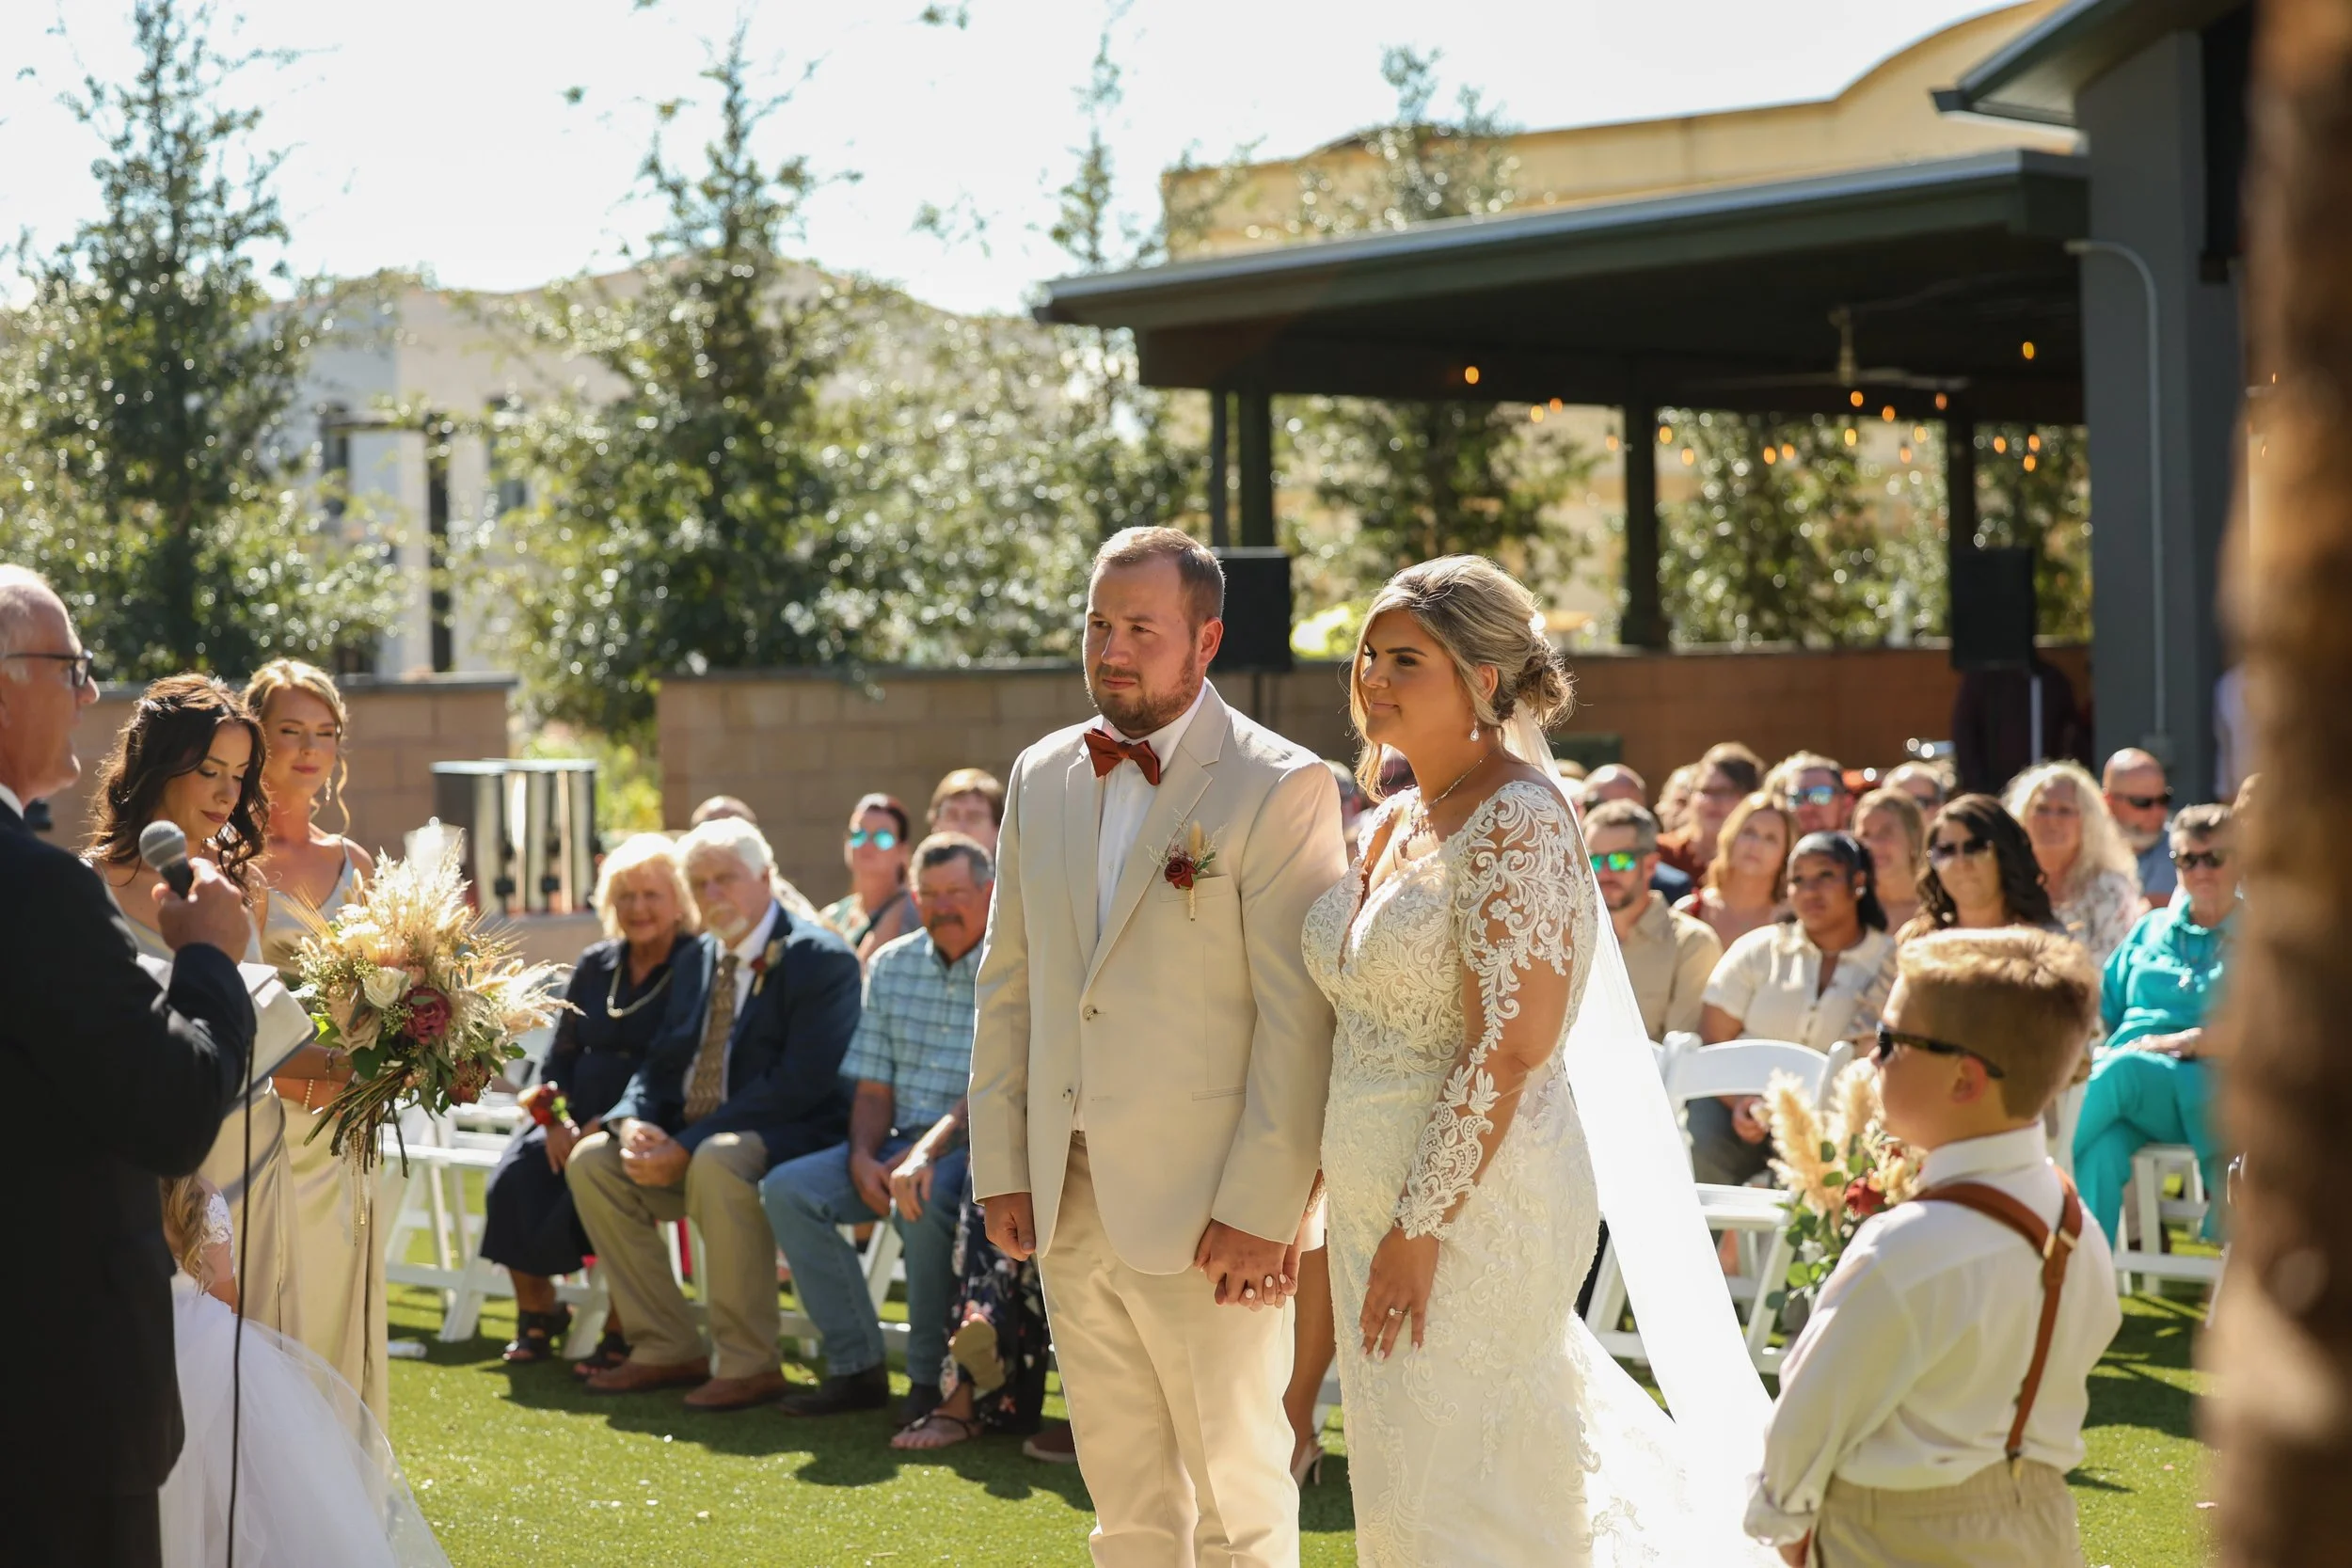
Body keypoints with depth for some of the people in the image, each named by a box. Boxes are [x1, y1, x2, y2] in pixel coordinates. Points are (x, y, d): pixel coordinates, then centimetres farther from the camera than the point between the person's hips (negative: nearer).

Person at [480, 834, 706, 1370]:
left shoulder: (696, 965, -3)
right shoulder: (596, 964, 16)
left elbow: (676, 1062, -14)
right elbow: (561, 1053, 14)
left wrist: (610, 1124, -22)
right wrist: (555, 1118, -6)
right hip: (578, 1115, 5)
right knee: (513, 1181, -21)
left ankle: (621, 1331, -19)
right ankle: (536, 1315, -1)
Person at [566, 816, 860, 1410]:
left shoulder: (822, 959, -11)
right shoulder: (696, 960, 14)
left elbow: (798, 1083, -19)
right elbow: (661, 1064, 15)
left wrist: (688, 1145, -23)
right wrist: (634, 1122, -10)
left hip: (789, 1138, -8)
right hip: (692, 1142, 8)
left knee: (718, 1163, -37)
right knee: (591, 1159, -8)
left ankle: (748, 1364, -26)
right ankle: (667, 1349, -3)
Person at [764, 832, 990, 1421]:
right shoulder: (891, 966, 11)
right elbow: (873, 1086, 11)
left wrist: (928, 1151, -30)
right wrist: (862, 1156, -9)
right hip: (899, 1142, 6)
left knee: (924, 1202, -37)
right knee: (786, 1189, -15)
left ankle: (931, 1378, -18)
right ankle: (856, 1366, -10)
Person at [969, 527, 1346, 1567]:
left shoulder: (1279, 788, -9)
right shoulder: (1042, 778, 10)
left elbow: (1299, 1020, -13)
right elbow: (1008, 988, 14)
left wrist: (1262, 1211, -16)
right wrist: (1000, 1168, 8)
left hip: (1203, 1211, -6)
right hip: (1067, 1202, 6)